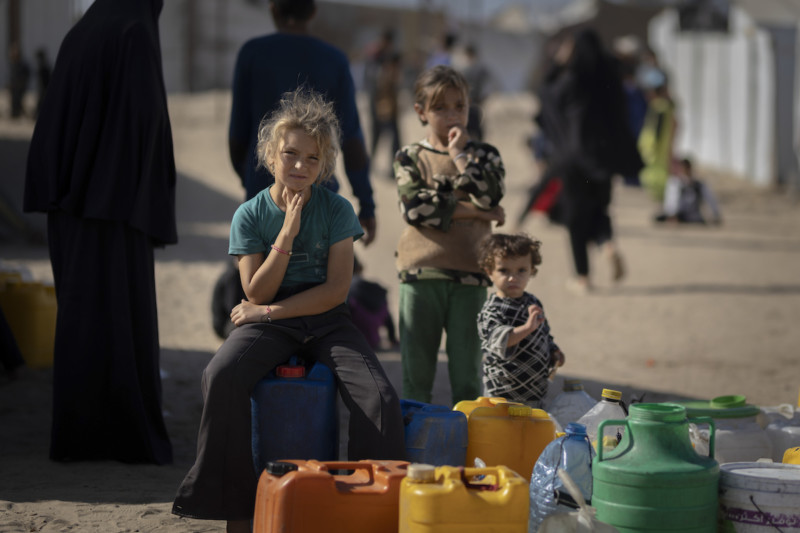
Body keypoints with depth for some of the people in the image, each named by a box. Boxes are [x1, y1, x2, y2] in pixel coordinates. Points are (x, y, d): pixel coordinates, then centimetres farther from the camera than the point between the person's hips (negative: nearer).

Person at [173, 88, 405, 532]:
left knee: (380, 398, -26)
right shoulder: (250, 215, 1)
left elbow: (337, 288, -6)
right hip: (268, 325, 0)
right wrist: (287, 233, -14)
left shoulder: (337, 211, 0)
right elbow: (257, 292, -5)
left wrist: (268, 311, -12)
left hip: (325, 323, 0)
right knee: (221, 377, -31)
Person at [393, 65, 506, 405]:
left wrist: (460, 155, -5)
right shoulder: (409, 157, 7)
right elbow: (414, 207, -10)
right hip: (420, 271, 0)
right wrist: (476, 211, -11)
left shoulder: (483, 155, 10)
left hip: (468, 275, 0)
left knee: (467, 373, 2)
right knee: (416, 371, 3)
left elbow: (489, 196, -9)